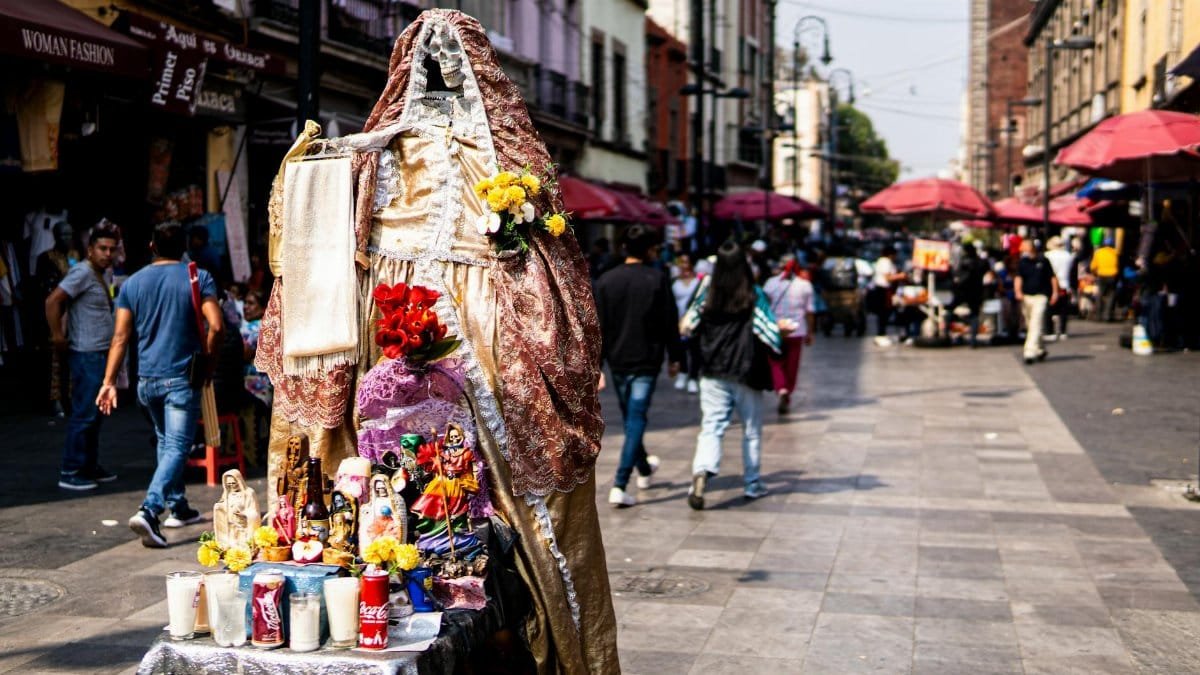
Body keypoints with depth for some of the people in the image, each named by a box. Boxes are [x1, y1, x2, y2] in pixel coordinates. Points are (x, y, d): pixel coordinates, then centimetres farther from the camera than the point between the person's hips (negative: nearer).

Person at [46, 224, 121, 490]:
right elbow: (52, 301, -20)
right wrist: (57, 336, -18)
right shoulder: (83, 272, -13)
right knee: (84, 414, -8)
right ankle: (70, 473, -4)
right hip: (86, 356, -10)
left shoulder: (100, 276, 16)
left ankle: (90, 468, 22)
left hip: (100, 355, 10)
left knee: (94, 414, 14)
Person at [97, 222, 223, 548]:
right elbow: (216, 326, -15)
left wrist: (109, 381, 0)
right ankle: (149, 510, -24)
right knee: (176, 448, -6)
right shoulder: (198, 278, -4)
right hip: (181, 378, -5)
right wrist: (208, 362, -1)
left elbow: (120, 335, 1)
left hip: (147, 379, 5)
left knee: (166, 441, 22)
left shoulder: (133, 283, 6)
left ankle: (178, 507, 30)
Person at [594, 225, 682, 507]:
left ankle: (644, 469, 42)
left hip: (617, 360, 4)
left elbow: (598, 326, 1)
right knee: (636, 420, -3)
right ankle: (620, 486, -13)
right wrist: (675, 357, 6)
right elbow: (670, 323, -4)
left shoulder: (605, 280, 0)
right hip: (646, 361, -4)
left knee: (630, 417, 20)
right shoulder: (657, 280, -8)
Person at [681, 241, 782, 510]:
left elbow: (687, 327, 8)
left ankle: (701, 471, -27)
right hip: (747, 373, -1)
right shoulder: (755, 296, -8)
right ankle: (752, 484, 22)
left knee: (711, 427, -2)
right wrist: (782, 328, 9)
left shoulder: (708, 295, 0)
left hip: (713, 373, 2)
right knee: (751, 429, 14)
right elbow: (770, 334, -12)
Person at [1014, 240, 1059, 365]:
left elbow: (1052, 277, 8)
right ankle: (1040, 350, 29)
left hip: (1040, 296, -4)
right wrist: (1018, 291, -21)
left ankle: (1030, 352, -21)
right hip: (1026, 297, 4)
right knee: (1029, 326, 12)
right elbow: (1018, 277, -5)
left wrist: (1055, 292, 3)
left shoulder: (1043, 261, 0)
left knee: (1036, 325, -14)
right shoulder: (1022, 262, 5)